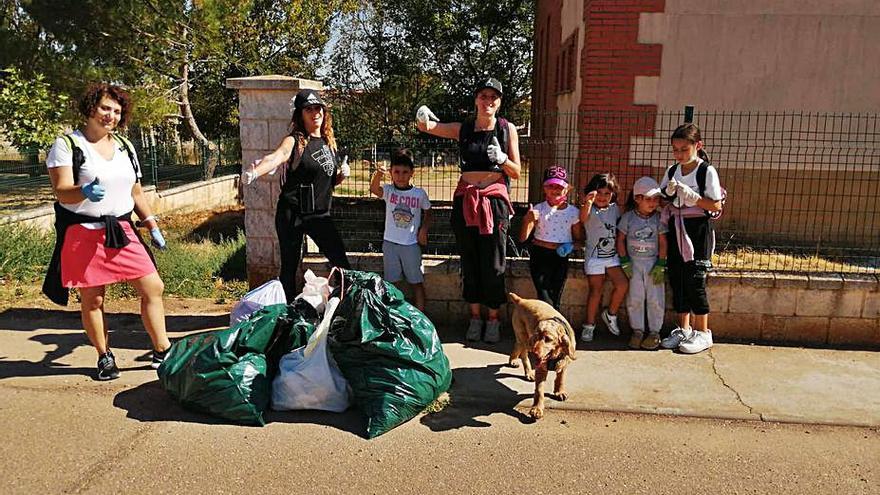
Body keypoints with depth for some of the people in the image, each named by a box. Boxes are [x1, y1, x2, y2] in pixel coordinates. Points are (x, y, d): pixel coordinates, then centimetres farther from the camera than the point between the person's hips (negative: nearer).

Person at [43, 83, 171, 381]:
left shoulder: (124, 146, 13)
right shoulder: (67, 145, -4)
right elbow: (61, 192, -13)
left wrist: (152, 226, 15)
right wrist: (85, 192, -35)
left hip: (121, 230, 5)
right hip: (83, 233, -4)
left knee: (153, 288, -1)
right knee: (92, 300, 3)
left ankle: (162, 352, 12)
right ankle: (105, 357, 21)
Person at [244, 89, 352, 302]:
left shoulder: (329, 142, 11)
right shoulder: (294, 142, -8)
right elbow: (275, 158, -30)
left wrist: (342, 174, 0)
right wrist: (254, 172, -50)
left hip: (320, 213, 5)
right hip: (292, 214, -5)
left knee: (341, 262, 5)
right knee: (290, 266, 4)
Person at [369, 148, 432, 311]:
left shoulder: (419, 193, -3)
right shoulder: (388, 190, -3)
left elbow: (427, 212, 12)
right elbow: (374, 189, -25)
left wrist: (423, 229, -3)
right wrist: (378, 175, -45)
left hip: (411, 244, -1)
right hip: (390, 243, 1)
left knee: (417, 282, 4)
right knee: (390, 282, 9)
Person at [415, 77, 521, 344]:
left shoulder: (508, 129, 2)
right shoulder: (462, 129, 5)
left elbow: (516, 173, 4)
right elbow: (426, 127, -3)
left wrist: (502, 159, -16)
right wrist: (422, 116, -26)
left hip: (495, 200, -2)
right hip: (466, 199, 2)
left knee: (493, 263, 0)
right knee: (469, 261, 8)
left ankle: (493, 319, 16)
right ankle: (475, 318, 21)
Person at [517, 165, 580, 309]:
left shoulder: (573, 212, 1)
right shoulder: (538, 209, -3)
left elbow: (578, 239, 11)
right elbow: (523, 238, -7)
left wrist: (571, 246, -11)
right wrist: (527, 220, -25)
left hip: (561, 258, 2)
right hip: (540, 256, -2)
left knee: (555, 299, 5)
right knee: (545, 298, -16)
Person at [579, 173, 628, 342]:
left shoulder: (614, 208, 7)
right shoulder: (590, 209, -9)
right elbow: (583, 218, -32)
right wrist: (587, 203, -53)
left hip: (612, 255, 4)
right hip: (594, 256, -4)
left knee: (622, 285, -10)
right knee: (595, 291, -2)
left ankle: (610, 314, 14)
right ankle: (589, 325, 12)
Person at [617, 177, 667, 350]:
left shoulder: (658, 218, -3)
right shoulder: (628, 217, -3)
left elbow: (663, 242, -3)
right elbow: (620, 239, 0)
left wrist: (660, 265, -8)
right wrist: (625, 262, -5)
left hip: (653, 262, 0)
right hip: (633, 262, 0)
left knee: (655, 300, 1)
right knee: (634, 299, 3)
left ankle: (654, 332, 13)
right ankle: (637, 331, 15)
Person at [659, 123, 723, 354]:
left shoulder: (707, 172, -7)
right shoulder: (672, 171, 8)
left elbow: (716, 206, -10)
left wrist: (691, 196, -21)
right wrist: (668, 193, -10)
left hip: (698, 231, -5)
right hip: (676, 230, 5)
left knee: (694, 279, -4)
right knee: (676, 279, 7)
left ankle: (703, 332, 9)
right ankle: (684, 329, 19)